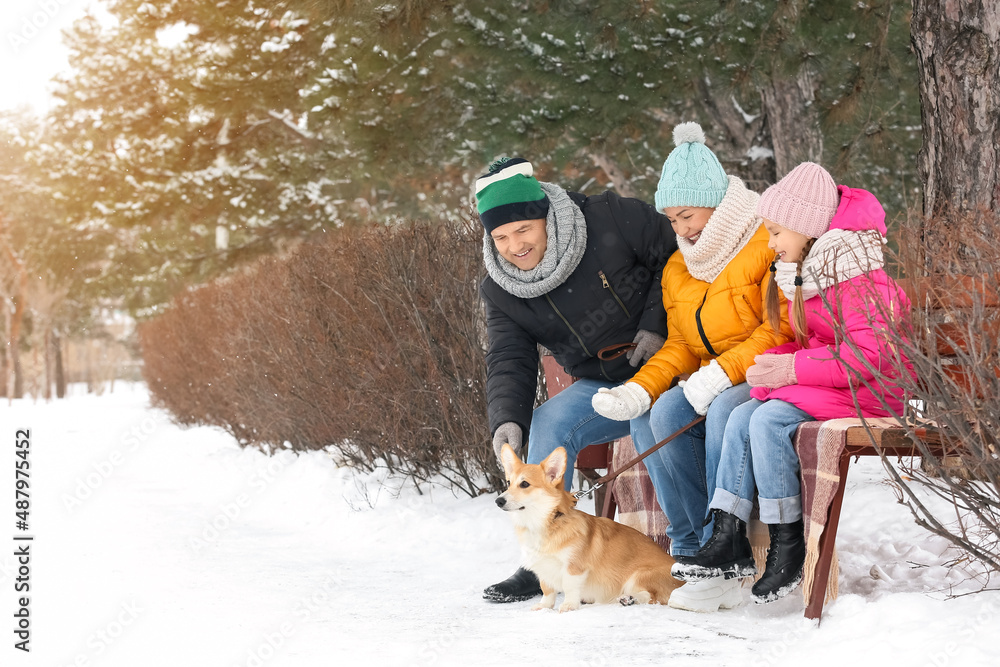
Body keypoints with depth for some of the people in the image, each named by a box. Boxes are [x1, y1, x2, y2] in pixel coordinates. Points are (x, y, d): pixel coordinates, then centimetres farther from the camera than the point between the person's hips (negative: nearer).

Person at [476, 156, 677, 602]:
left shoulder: (612, 220, -15)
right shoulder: (500, 290, -2)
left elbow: (676, 257, -8)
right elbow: (509, 361, -7)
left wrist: (656, 324, -15)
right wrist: (507, 419, -26)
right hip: (604, 386, 5)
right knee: (549, 424, -19)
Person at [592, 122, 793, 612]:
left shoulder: (768, 246, -10)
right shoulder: (679, 269, 14)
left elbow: (781, 330, -17)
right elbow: (679, 348, 9)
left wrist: (721, 374, -26)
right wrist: (640, 388, -10)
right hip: (713, 387, 7)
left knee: (726, 409, -36)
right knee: (661, 412, -22)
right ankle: (689, 551, -21)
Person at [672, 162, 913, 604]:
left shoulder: (858, 279, -18)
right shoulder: (806, 274, 14)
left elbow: (866, 355, -26)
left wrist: (794, 369, -23)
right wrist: (778, 362, 1)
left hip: (867, 391, -10)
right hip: (821, 383, 10)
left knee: (769, 420, -26)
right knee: (742, 416, -8)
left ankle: (788, 548, -18)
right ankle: (727, 539, -12)